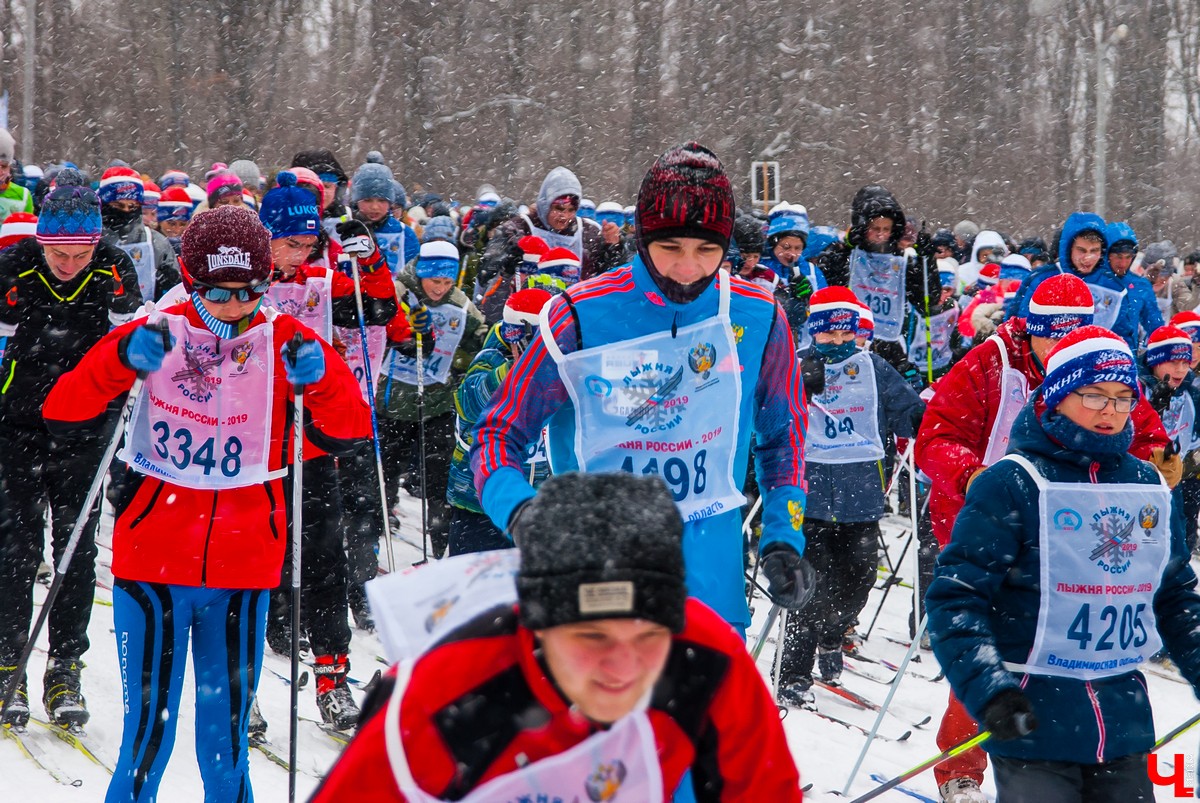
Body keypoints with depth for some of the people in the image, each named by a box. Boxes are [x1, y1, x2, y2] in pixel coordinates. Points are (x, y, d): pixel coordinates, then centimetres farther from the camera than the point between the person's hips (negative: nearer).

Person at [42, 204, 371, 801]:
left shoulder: (282, 345, 2)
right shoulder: (155, 337, -2)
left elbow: (348, 433, 0)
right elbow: (63, 415, -6)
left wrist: (320, 378, -19)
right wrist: (122, 360, -22)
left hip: (243, 568, 2)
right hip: (152, 562, -2)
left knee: (226, 732, 11)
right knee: (149, 728, -3)